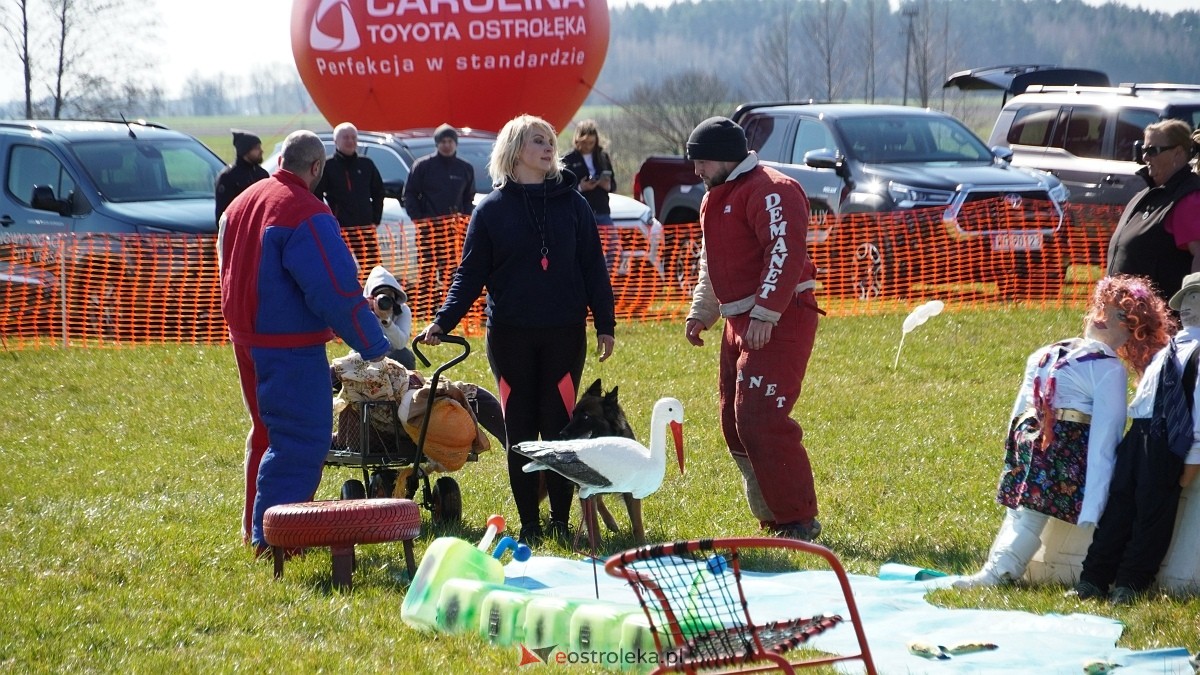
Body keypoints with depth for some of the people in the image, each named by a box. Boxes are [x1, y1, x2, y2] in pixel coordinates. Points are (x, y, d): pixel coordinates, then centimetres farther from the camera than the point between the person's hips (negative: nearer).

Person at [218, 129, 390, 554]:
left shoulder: (240, 204, 11)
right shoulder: (305, 213, -18)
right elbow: (336, 288, -21)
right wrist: (372, 344, -14)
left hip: (247, 337, 10)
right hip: (289, 344, -10)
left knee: (269, 433, 21)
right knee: (302, 439, -7)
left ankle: (258, 530, 28)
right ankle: (271, 534, -10)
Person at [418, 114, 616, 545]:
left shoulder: (571, 203, 5)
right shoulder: (491, 210, 2)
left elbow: (593, 267, 6)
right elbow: (470, 274, 2)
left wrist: (605, 323, 1)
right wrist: (444, 321, -11)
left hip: (564, 334, 0)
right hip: (510, 336, 0)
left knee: (560, 428, -1)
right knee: (519, 432, 3)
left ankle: (560, 521, 8)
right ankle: (529, 524, 11)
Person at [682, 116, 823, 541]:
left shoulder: (770, 191, -14)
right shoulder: (716, 198, 19)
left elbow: (784, 254, -24)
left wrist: (766, 315, -28)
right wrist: (701, 313, 19)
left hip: (779, 324, -10)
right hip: (741, 322, 10)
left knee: (761, 419, -16)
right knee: (735, 421, 9)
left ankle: (799, 521, -11)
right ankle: (773, 517, 16)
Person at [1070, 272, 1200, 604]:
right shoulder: (1166, 350, 23)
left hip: (1167, 443, -8)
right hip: (1137, 436, 8)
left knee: (1152, 513, -2)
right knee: (1118, 505, 6)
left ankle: (1130, 583, 6)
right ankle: (1093, 579, 8)